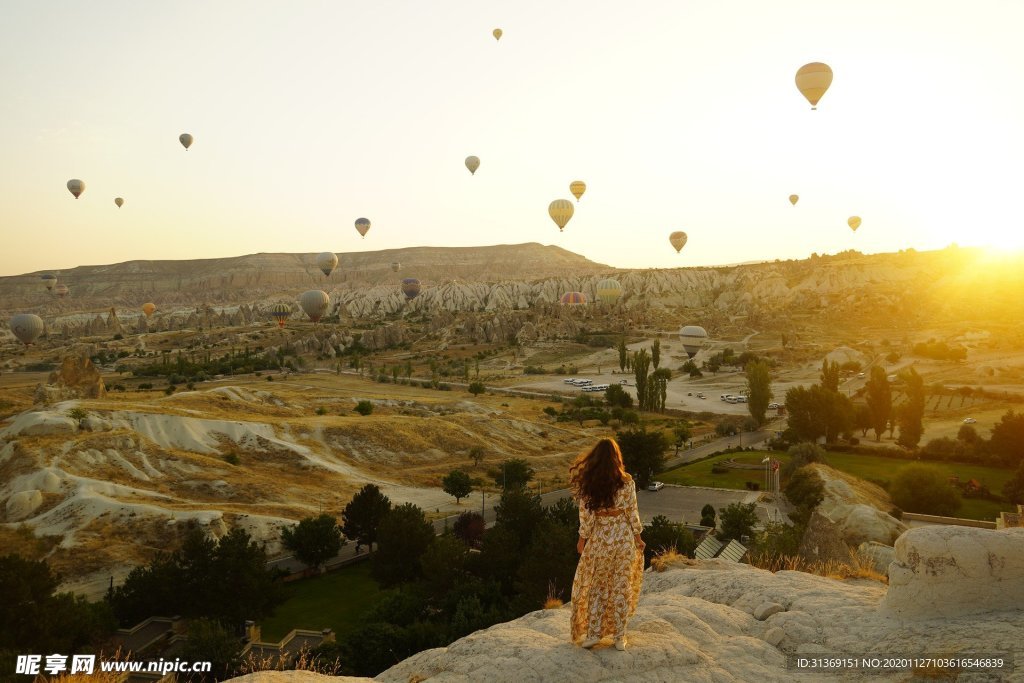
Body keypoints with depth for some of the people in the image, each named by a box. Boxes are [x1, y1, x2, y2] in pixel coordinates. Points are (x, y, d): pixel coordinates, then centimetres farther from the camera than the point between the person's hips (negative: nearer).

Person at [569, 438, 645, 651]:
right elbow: (632, 512, -4)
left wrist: (583, 538, 4)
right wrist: (637, 536, 8)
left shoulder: (587, 483, -9)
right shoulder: (626, 482, -8)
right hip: (624, 536, 1)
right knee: (621, 586, 11)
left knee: (596, 585, 15)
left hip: (600, 538, 0)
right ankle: (619, 636, 18)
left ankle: (593, 633, 16)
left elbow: (586, 515, -7)